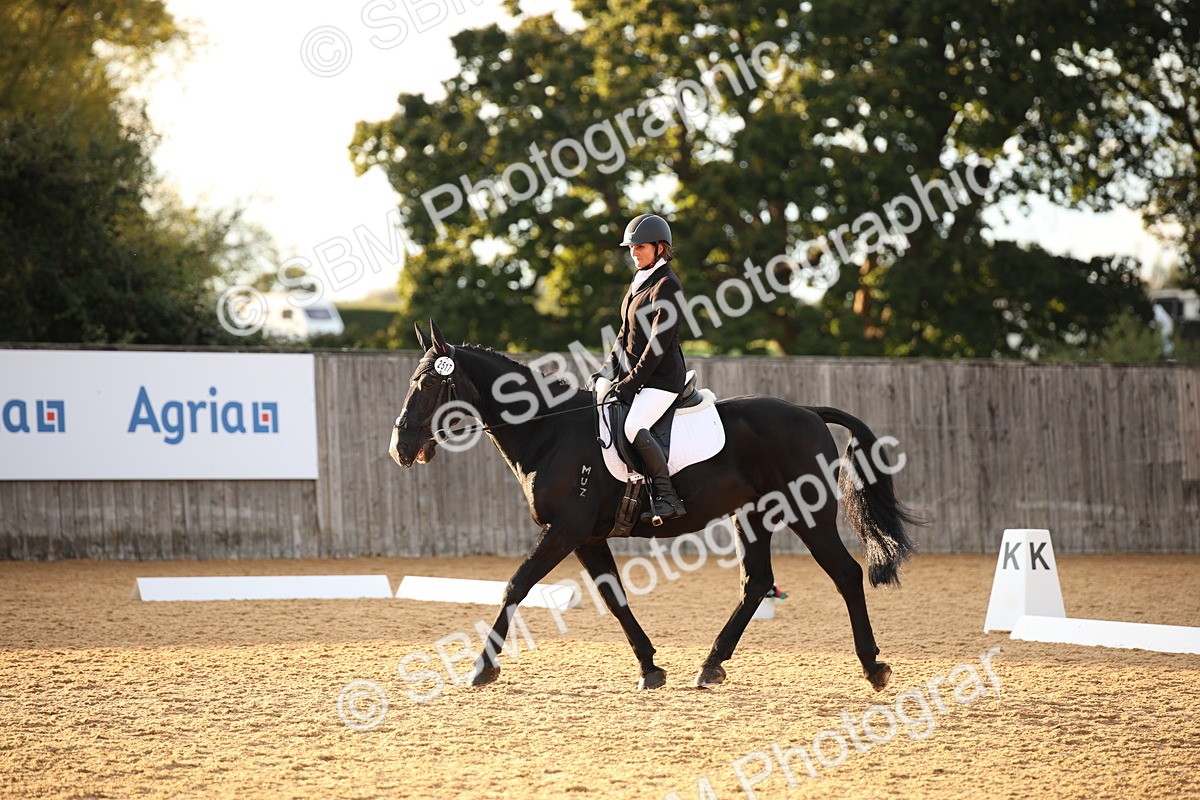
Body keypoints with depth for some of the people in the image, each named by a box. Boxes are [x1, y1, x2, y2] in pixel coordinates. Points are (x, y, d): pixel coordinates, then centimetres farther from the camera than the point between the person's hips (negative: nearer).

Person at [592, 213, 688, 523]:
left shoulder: (667, 285, -12)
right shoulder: (639, 282, 16)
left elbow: (660, 341, -18)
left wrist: (631, 381, -19)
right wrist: (609, 370, 8)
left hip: (661, 376, -10)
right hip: (633, 373, 10)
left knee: (634, 427, -29)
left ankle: (667, 497, -24)